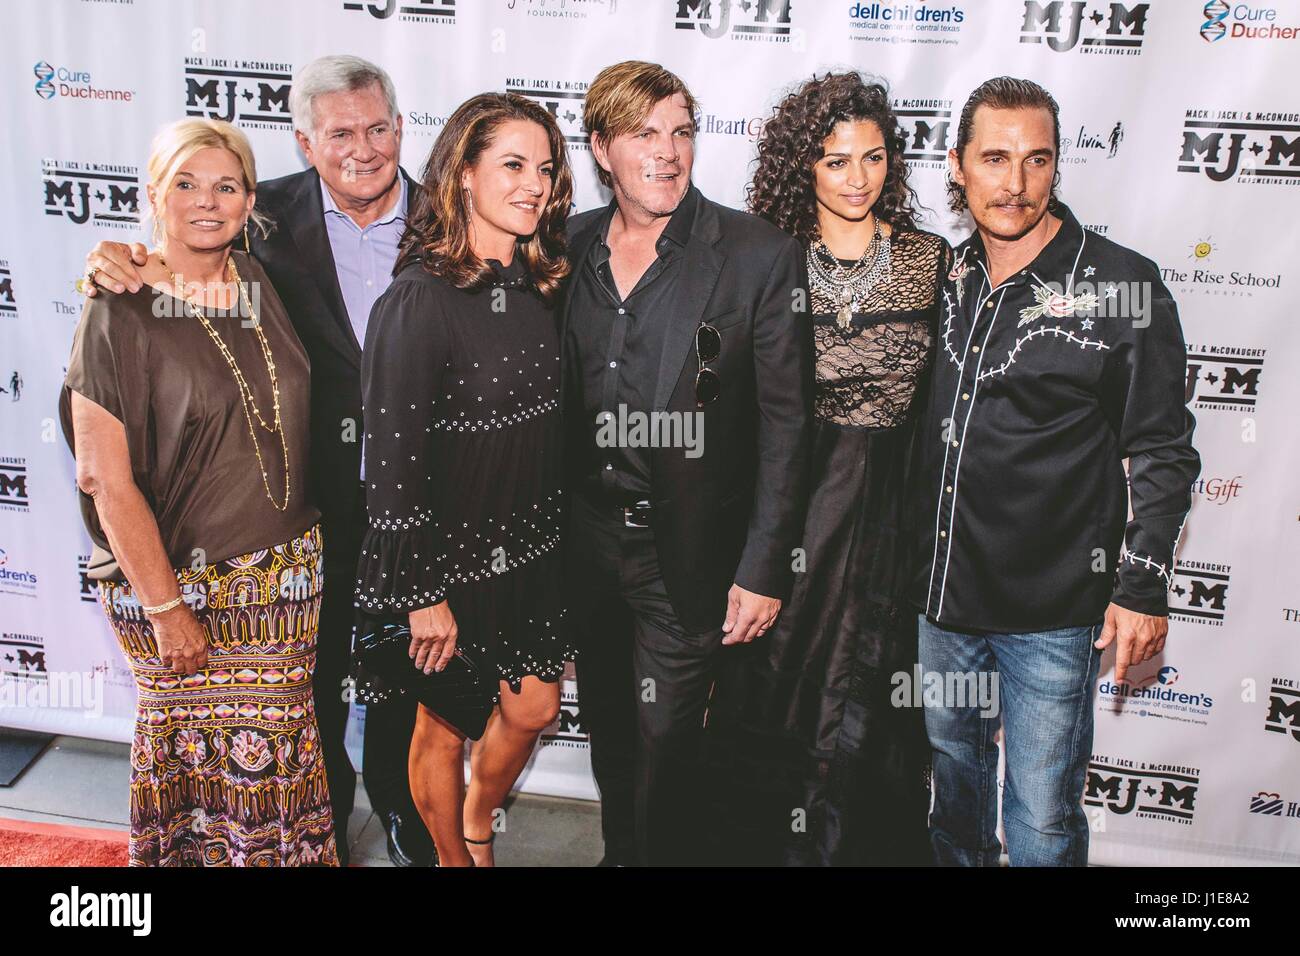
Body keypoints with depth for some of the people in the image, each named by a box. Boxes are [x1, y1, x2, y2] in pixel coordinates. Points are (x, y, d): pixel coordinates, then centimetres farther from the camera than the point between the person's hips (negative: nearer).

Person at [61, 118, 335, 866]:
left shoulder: (260, 284, 4)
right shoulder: (121, 311, -10)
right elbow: (108, 479, -11)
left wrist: (303, 544, 8)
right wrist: (165, 606, -12)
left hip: (287, 571, 5)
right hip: (181, 578, -4)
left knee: (281, 744, 13)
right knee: (206, 752, 8)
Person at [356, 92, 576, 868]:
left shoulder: (540, 285, 1)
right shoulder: (420, 300, -21)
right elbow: (394, 459, -20)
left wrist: (555, 533, 12)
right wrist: (422, 595, -17)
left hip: (532, 549, 7)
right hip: (453, 556, -6)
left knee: (535, 708, 19)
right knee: (445, 728, 15)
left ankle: (479, 821, 50)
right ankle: (455, 857, 42)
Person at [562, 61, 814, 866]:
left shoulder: (763, 256, -10)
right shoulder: (569, 248, 3)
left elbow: (785, 427, -10)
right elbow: (554, 400, 9)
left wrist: (762, 571, -12)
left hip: (688, 555, -4)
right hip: (586, 543, 5)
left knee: (664, 749, 6)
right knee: (609, 732, 21)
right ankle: (619, 851, 45)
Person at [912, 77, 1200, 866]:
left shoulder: (1124, 286, -9)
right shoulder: (943, 279, 4)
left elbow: (1164, 454, -5)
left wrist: (1145, 590, -9)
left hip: (1053, 612, -4)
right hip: (941, 594, 5)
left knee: (1043, 819, 7)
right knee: (954, 768, 23)